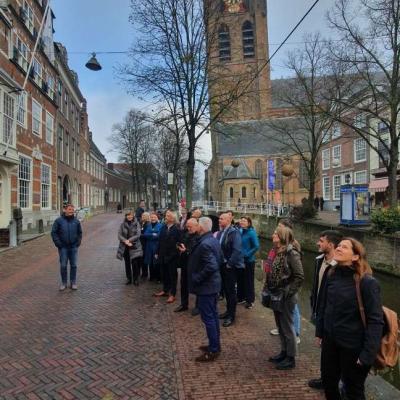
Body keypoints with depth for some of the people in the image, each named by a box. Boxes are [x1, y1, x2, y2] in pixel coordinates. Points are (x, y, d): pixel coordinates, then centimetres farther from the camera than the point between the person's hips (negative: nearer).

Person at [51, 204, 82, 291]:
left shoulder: (76, 221, 5)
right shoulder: (59, 221, -3)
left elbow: (80, 233, 15)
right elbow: (54, 232, -2)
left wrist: (78, 242, 4)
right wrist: (58, 244, -8)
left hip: (73, 247, 2)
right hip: (63, 248, -2)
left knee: (74, 265, 6)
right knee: (63, 266, 4)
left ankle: (73, 282, 17)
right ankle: (63, 282, 18)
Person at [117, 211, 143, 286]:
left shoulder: (137, 224, 0)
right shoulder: (122, 225, 4)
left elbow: (138, 235, -9)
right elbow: (119, 235, -2)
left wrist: (129, 240, -16)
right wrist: (125, 241, -17)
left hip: (134, 246, -2)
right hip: (125, 247, 2)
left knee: (135, 263, -4)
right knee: (127, 263, 11)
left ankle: (136, 279, 9)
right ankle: (128, 279, 24)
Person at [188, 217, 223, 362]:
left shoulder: (204, 244, -25)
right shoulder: (214, 240, 6)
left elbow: (211, 266, -30)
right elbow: (220, 259, 16)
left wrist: (197, 278, -19)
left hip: (206, 286, -10)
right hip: (214, 283, 10)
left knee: (208, 318, 1)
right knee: (213, 315, 18)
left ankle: (213, 350, 12)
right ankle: (215, 345, 31)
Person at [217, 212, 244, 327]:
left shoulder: (234, 232, -17)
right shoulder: (220, 232, 6)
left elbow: (237, 250, -22)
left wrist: (229, 264, -20)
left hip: (231, 266, -7)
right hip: (223, 265, 7)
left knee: (231, 290, 2)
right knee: (226, 289, 17)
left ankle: (231, 316, 14)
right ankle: (228, 310, 33)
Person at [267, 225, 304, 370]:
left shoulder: (291, 253, -19)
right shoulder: (278, 252, 5)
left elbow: (299, 277, -22)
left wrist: (288, 293, -19)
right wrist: (270, 289, 8)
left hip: (285, 297, -8)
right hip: (276, 296, 8)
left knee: (287, 327, 6)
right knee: (280, 326, 20)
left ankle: (290, 359, 22)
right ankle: (284, 352, 37)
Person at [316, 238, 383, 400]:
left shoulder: (367, 282, -20)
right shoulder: (332, 275, -2)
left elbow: (375, 321, -18)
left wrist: (368, 354, -18)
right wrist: (320, 332, 13)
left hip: (354, 347, -5)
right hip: (330, 341, 5)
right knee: (328, 382, 21)